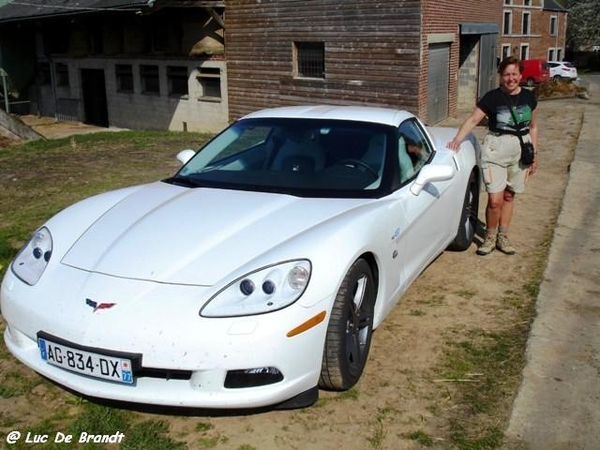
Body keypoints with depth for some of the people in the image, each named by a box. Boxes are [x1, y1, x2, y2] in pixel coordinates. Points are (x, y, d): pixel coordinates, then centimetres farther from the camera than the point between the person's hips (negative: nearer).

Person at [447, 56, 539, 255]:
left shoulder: (528, 97, 4)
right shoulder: (492, 97, -8)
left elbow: (533, 127, 13)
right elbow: (473, 119, -15)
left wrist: (534, 154, 11)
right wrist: (457, 139, -31)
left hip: (520, 150, 4)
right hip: (496, 150, -4)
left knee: (509, 196, 12)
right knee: (495, 200, -8)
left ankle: (502, 236, 25)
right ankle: (490, 237, 13)